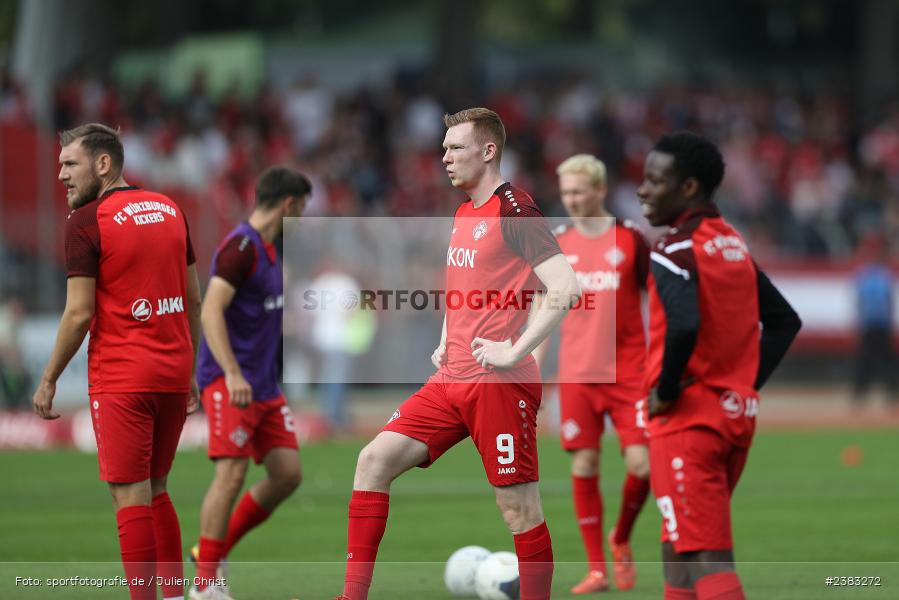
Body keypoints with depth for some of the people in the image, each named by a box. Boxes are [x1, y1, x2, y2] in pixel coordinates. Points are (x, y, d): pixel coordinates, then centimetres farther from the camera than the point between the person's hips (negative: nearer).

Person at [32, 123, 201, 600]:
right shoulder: (169, 211, 10)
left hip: (120, 380, -6)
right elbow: (194, 299, 13)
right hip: (173, 375, 6)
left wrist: (48, 380, -3)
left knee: (131, 497, -4)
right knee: (155, 490, 17)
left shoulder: (86, 222, -9)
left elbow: (79, 314, -12)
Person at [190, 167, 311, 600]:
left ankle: (215, 552, 13)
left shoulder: (271, 250, 16)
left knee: (287, 473, 2)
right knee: (232, 472, -14)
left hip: (264, 385, 9)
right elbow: (212, 311, -23)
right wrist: (232, 374, -31)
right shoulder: (240, 247, -14)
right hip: (229, 382, -9)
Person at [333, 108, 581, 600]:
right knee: (375, 459, 1)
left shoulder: (513, 210, -10)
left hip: (498, 384, -9)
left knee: (519, 509, -4)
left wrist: (514, 351, -19)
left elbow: (566, 288, -20)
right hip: (451, 377, 9)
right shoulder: (464, 213, 16)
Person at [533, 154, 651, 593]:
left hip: (628, 372, -2)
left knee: (640, 463, -10)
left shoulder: (629, 239, -1)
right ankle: (596, 569, 5)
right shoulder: (557, 245, 7)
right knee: (584, 465, -2)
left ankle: (621, 539, 17)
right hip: (577, 374, 2)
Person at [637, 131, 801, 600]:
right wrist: (748, 382, 14)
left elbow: (684, 327, -31)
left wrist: (665, 390, -17)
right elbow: (785, 321, 18)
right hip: (738, 415, 9)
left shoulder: (673, 251, -14)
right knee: (678, 545, 21)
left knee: (707, 560, -11)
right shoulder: (734, 246, 12)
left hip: (687, 421, -9)